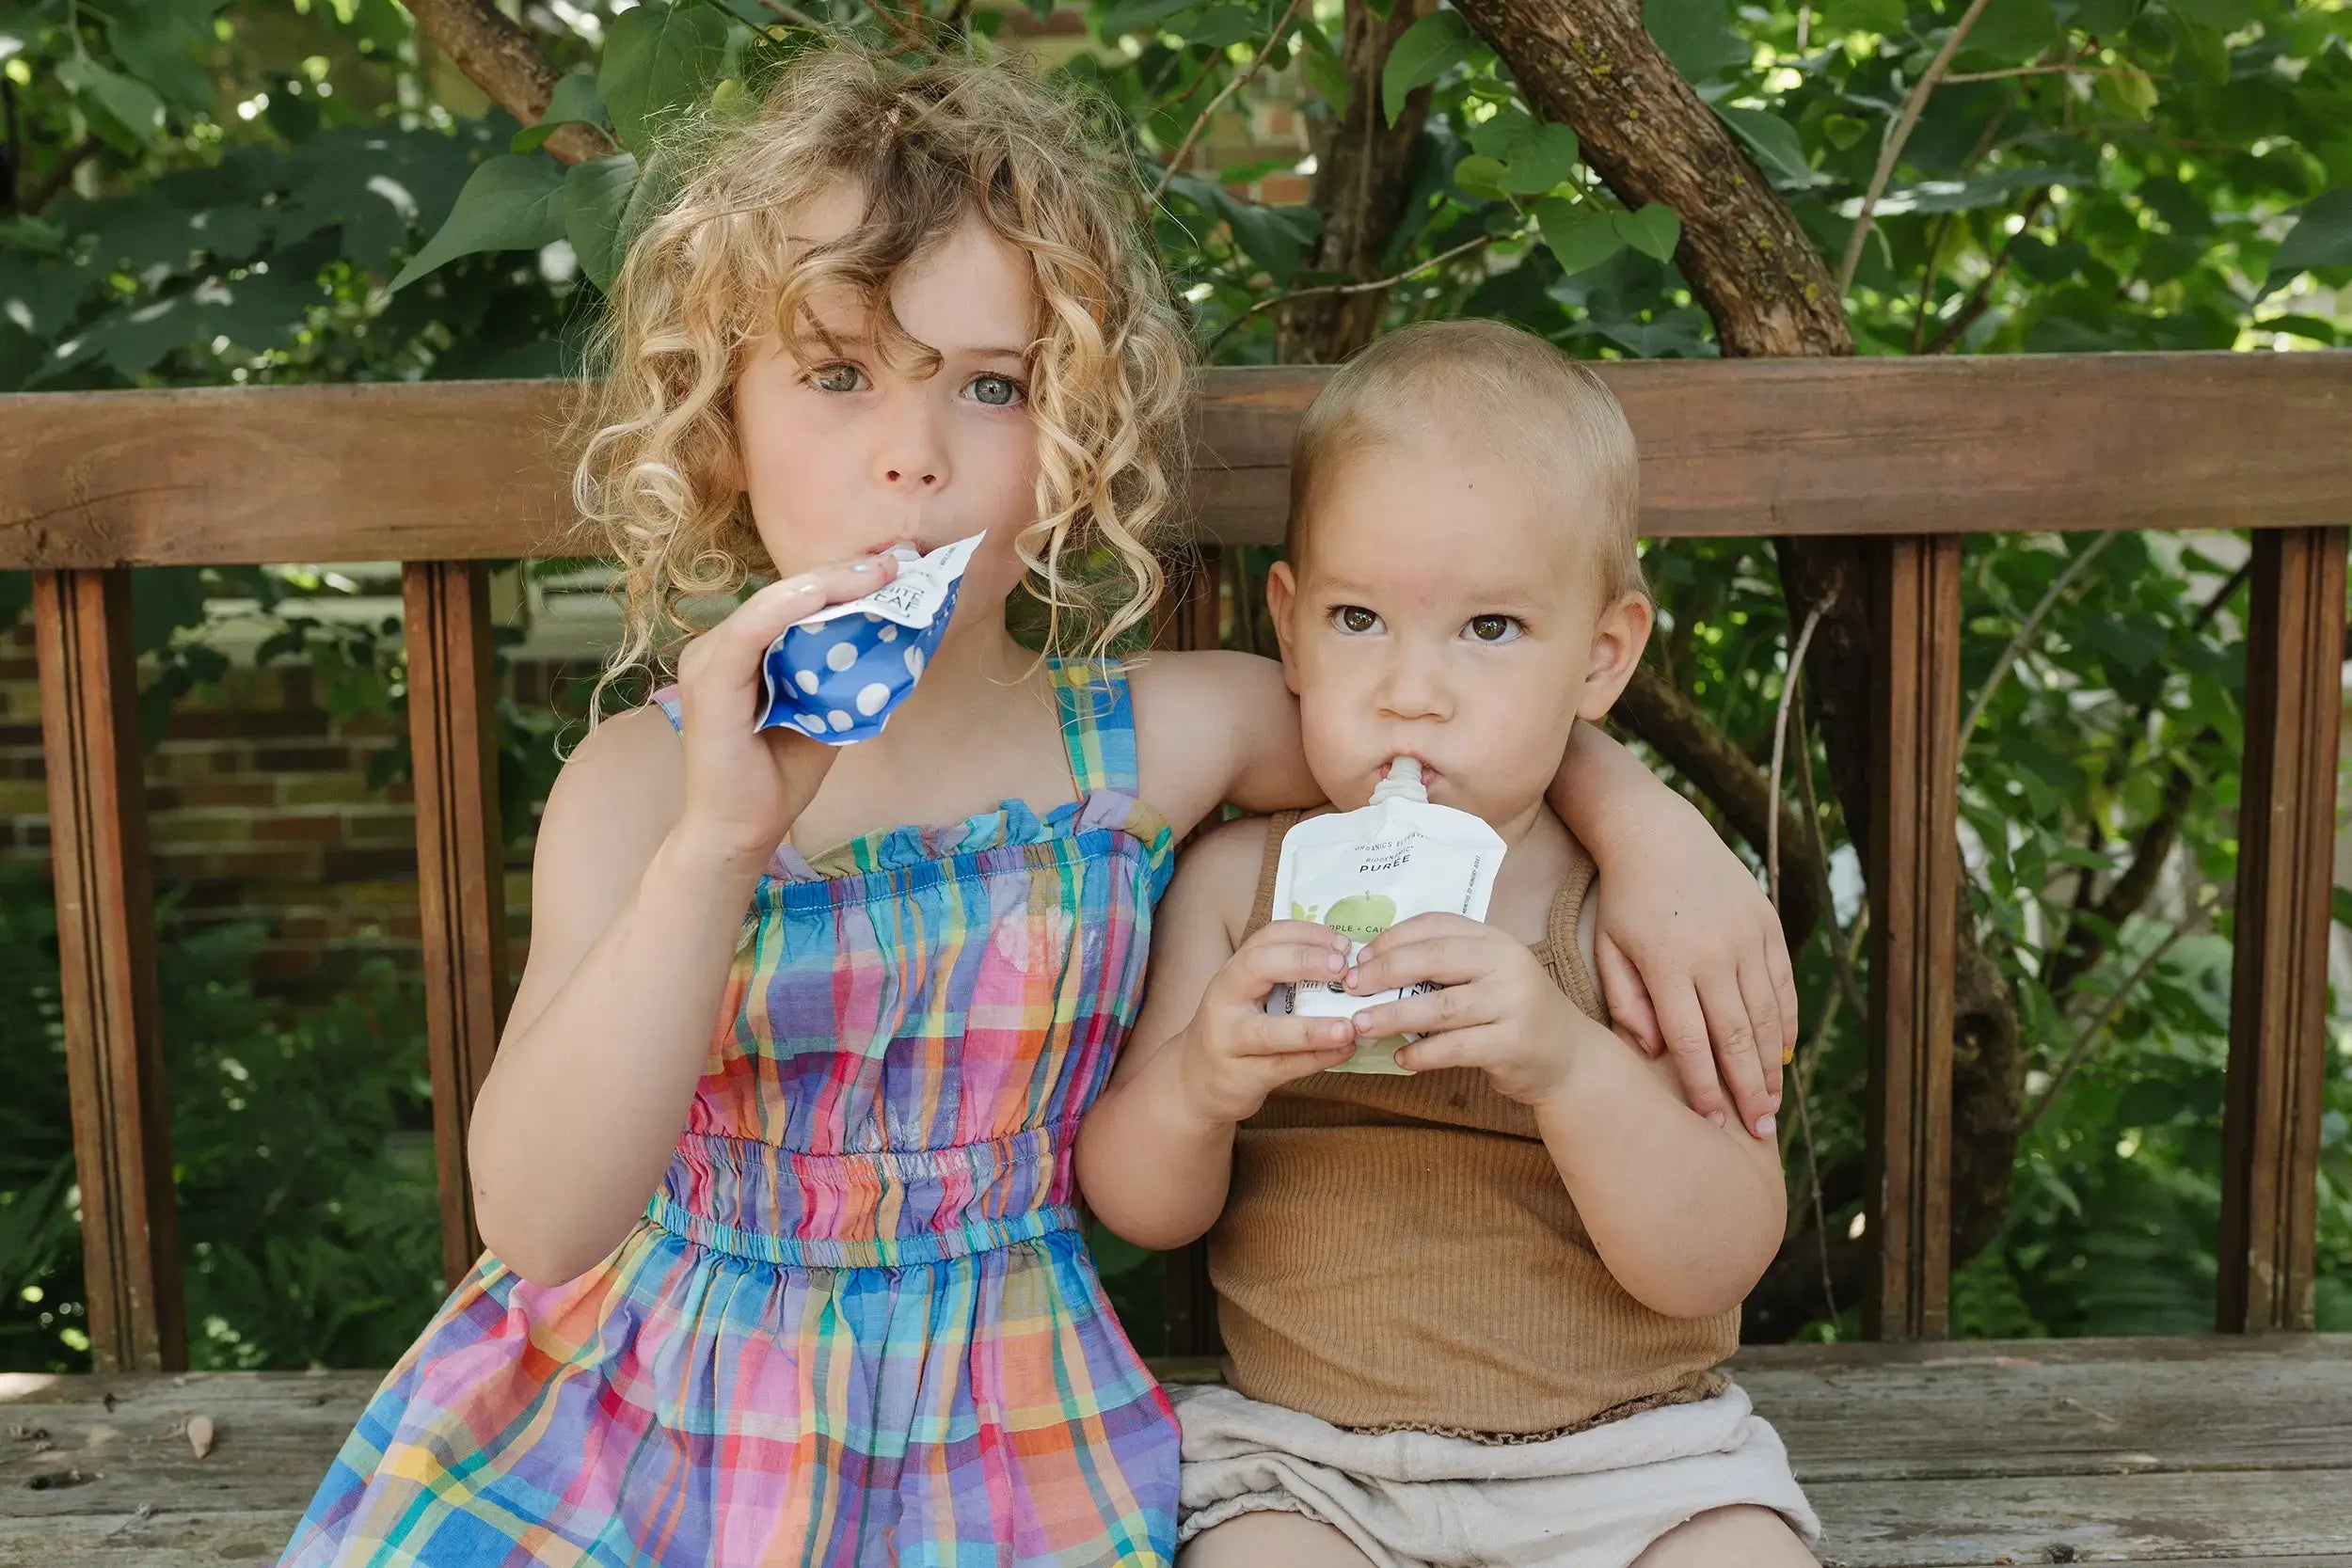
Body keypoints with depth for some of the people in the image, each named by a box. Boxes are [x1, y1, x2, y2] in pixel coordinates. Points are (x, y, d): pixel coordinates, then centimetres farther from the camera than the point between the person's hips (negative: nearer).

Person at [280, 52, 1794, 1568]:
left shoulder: (1150, 742, -7)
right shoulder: (637, 784, -10)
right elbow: (540, 1223, -22)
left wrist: (1664, 838, -11)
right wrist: (717, 841, -31)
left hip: (1010, 1441, 0)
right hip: (649, 1401, 0)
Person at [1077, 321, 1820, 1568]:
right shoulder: (1237, 879, 0)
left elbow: (1713, 1267, -13)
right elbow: (1136, 1211, 2)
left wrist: (1570, 1063, -31)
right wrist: (1195, 1085, -21)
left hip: (1631, 1451, 0)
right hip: (1303, 1460, 0)